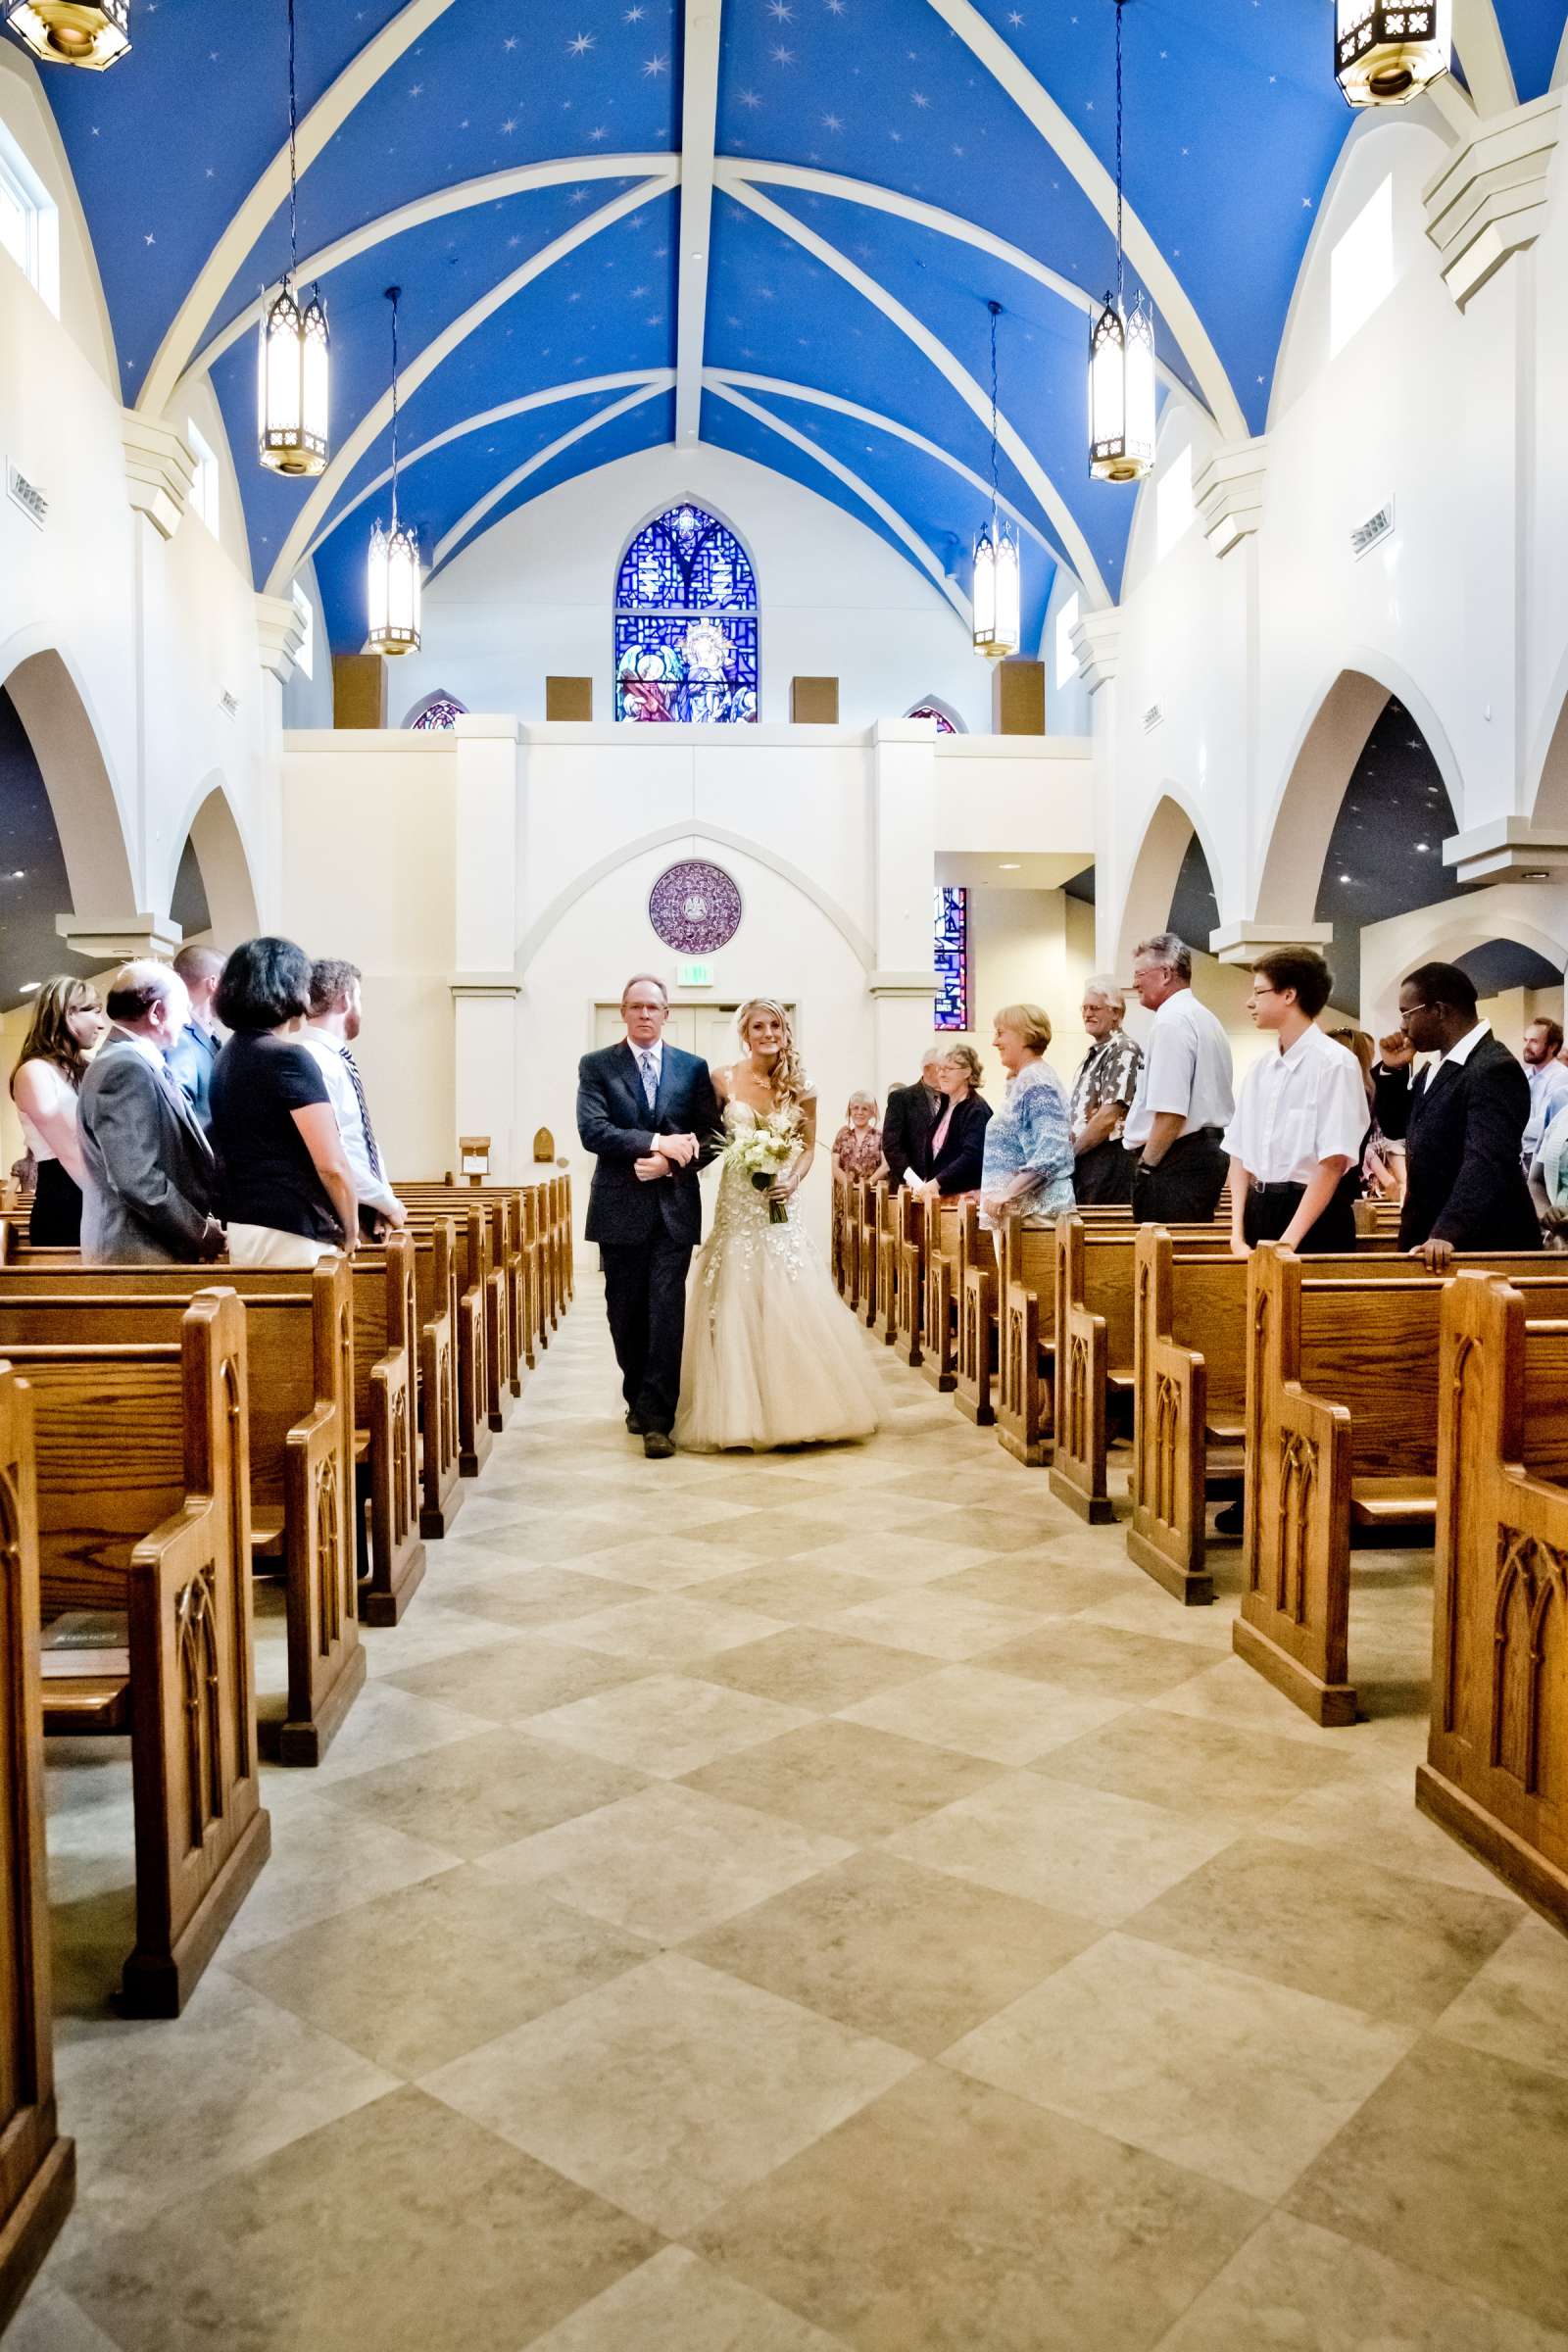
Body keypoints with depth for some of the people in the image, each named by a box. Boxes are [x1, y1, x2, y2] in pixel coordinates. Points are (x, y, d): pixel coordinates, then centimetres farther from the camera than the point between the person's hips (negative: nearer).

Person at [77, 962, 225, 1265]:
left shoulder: (135, 1062, 14)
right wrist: (199, 1231, -14)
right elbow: (136, 1179, -23)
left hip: (156, 1243, 10)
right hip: (140, 1252, -10)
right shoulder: (126, 1067, -16)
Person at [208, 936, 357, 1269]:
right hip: (290, 1235, -9)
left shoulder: (227, 1057, 13)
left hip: (241, 1226, 9)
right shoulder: (289, 1058, -13)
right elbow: (332, 1166, -17)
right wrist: (349, 1232, -2)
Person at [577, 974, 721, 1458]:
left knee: (666, 1315, -6)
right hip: (620, 1209, 0)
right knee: (626, 1315, 10)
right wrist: (657, 1140, -19)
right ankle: (638, 1401, 29)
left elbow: (711, 1136, 4)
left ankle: (657, 1420, -4)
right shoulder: (596, 1066, 3)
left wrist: (671, 1163, -12)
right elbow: (592, 1131, -10)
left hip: (674, 1208, 0)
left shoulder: (693, 1068, 8)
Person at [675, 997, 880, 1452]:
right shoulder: (723, 1081, -1)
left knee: (791, 1305, 0)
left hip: (780, 1204, 2)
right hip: (736, 1205, -1)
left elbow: (808, 1147, 9)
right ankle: (740, 1413, 10)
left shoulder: (799, 1086, 4)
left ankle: (792, 1409, 12)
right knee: (736, 1306, -1)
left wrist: (793, 1180, -8)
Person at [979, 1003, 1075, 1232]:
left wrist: (1007, 1193, -23)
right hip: (1016, 1207, 9)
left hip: (1036, 1210, -9)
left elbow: (1050, 1154, -23)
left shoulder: (1037, 1082, -13)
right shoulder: (1020, 1080, 17)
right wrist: (990, 1192, 18)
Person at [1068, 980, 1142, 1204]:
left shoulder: (1124, 1051, -11)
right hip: (1082, 1160, 9)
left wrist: (1071, 1151, -10)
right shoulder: (1094, 1053, 19)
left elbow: (1108, 1117, -19)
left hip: (1108, 1159, -9)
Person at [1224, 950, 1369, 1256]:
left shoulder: (1334, 1063, -11)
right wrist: (1238, 1235, -2)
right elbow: (1240, 1155, 8)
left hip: (1315, 1217, -6)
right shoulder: (1258, 1070, 8)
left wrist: (1287, 1242, -18)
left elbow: (1333, 1163, -15)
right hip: (1259, 1212, 6)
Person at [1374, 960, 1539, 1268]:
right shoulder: (1439, 1067, 12)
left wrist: (1448, 1233, -38)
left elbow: (1486, 1162, -28)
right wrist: (1394, 1070, 5)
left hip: (1481, 1243, -8)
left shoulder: (1493, 1069, -18)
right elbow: (1395, 1126, 21)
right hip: (1427, 1236, 8)